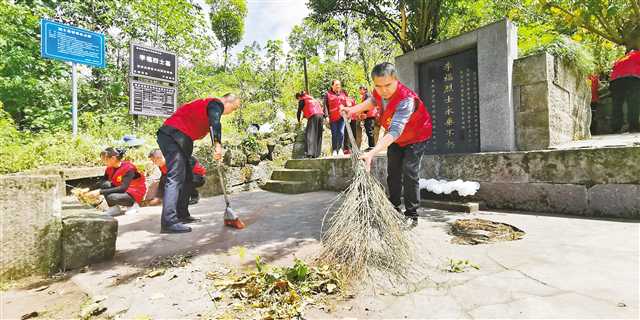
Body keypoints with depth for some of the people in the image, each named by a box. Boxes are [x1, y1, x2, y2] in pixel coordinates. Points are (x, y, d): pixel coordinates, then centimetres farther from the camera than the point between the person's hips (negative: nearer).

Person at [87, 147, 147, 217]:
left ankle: (132, 205, -4)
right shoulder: (109, 169, -1)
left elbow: (123, 188, -29)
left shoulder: (128, 168, -23)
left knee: (111, 197, -30)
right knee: (104, 184, -15)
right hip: (121, 190, 7)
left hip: (135, 193, -7)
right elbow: (102, 183, 9)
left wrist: (100, 192, -30)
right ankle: (114, 208, -4)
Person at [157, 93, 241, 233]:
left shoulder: (207, 103, 28)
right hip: (174, 136, -10)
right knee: (175, 178, -17)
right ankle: (169, 222, -20)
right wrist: (218, 144, -36)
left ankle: (182, 215, 16)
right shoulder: (217, 103, -2)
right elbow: (215, 123, -25)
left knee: (186, 177, 12)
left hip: (169, 136, 10)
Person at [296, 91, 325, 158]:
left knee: (310, 134, -10)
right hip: (321, 115, 7)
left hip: (313, 116, -7)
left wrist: (298, 121, 26)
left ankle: (309, 153, -23)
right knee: (318, 135, 7)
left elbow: (299, 111, 12)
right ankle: (316, 154, 7)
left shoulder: (302, 101, 10)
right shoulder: (311, 98, 32)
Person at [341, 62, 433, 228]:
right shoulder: (379, 92, -19)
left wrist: (372, 153, -62)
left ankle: (411, 214, -2)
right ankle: (394, 209, 22)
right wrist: (354, 109, -6)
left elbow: (395, 132, -52)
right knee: (393, 171, 9)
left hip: (416, 135, -7)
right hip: (395, 139, 7)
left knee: (409, 172, -16)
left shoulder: (406, 99, -40)